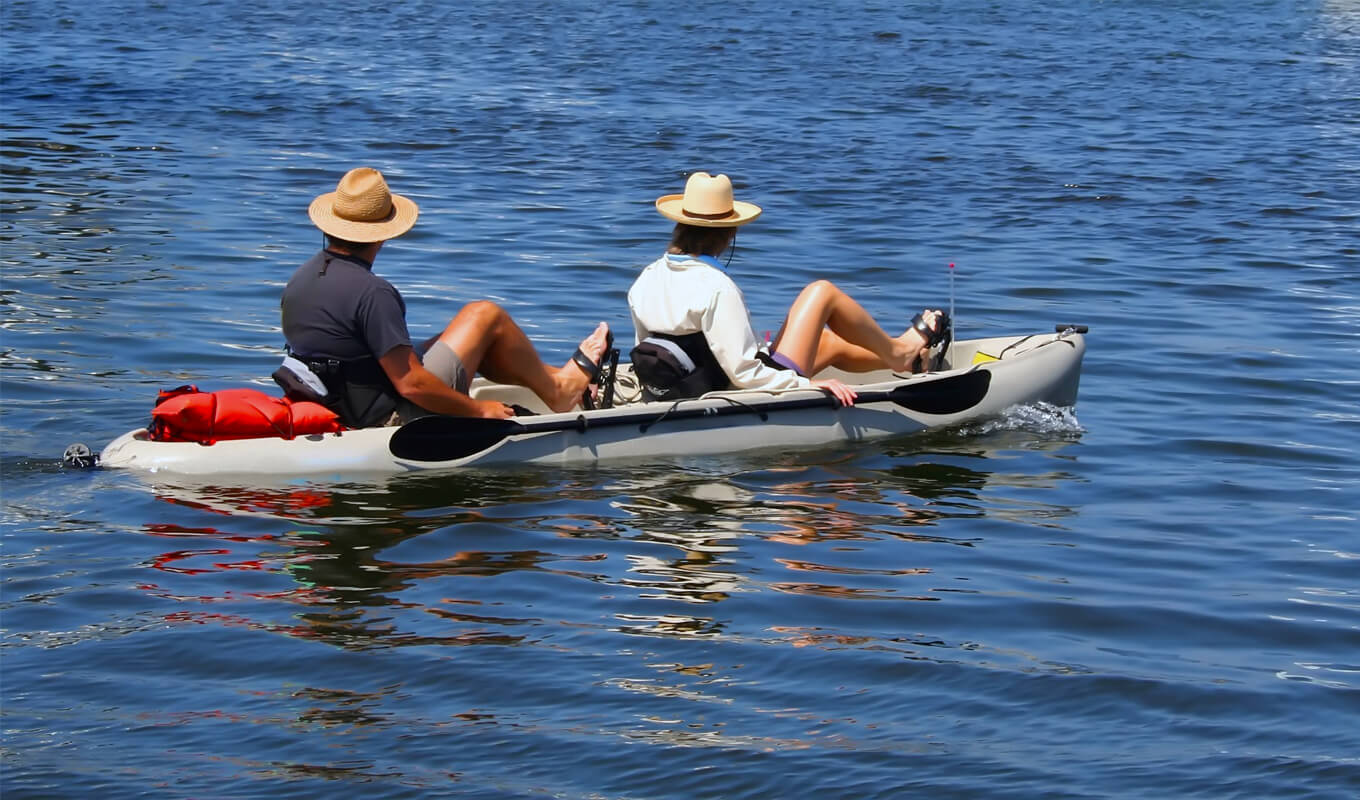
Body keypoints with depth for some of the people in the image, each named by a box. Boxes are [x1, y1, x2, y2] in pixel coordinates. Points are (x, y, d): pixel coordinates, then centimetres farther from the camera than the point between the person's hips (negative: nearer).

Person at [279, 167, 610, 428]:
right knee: (486, 316, 3)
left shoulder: (299, 279, 1)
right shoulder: (372, 293, -26)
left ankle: (553, 377, 38)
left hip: (346, 411, 9)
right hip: (393, 416, -9)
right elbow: (410, 384, -26)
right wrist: (479, 409, -12)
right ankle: (558, 390, 24)